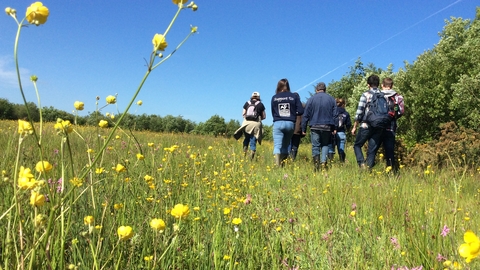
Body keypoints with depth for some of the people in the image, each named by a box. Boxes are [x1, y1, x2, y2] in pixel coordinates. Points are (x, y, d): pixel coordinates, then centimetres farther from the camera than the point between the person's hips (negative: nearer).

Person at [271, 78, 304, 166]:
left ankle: (277, 165, -22)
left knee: (277, 146, -6)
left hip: (278, 123, -1)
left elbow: (273, 113, 10)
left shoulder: (274, 97, 4)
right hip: (290, 123, 2)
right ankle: (283, 164, 18)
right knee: (285, 146, 15)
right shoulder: (294, 96, 3)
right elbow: (300, 111, -1)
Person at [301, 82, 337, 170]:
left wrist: (303, 129, 8)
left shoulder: (311, 99, 3)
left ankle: (316, 165, 0)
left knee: (315, 146, 4)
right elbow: (334, 115, 10)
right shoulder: (331, 99, 9)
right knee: (325, 145, 13)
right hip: (327, 127, 2)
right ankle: (323, 161, -5)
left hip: (315, 127, -1)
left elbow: (305, 115, 3)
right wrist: (334, 128, 14)